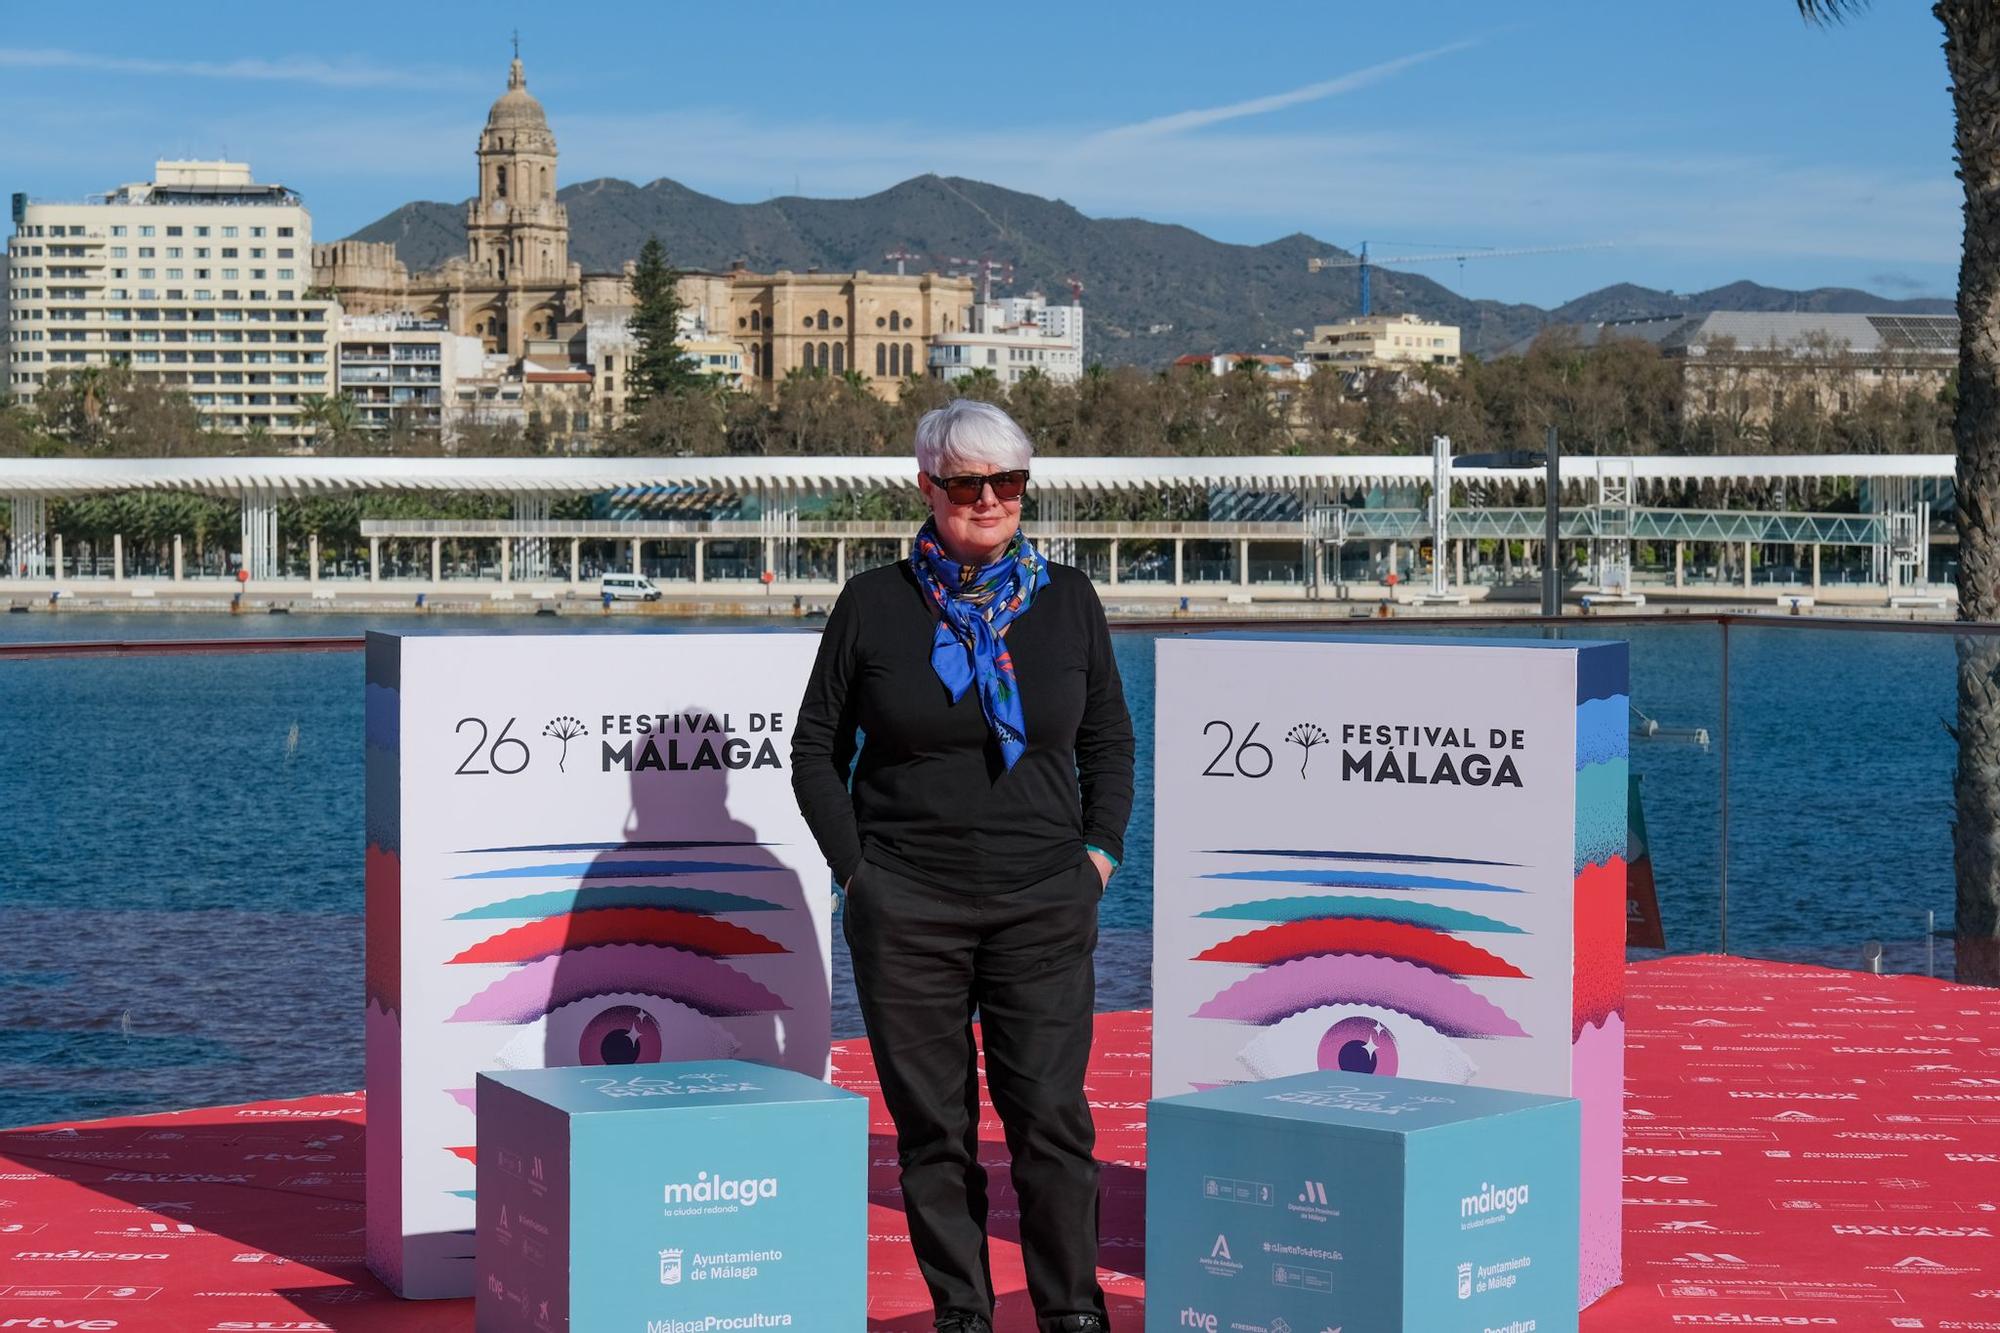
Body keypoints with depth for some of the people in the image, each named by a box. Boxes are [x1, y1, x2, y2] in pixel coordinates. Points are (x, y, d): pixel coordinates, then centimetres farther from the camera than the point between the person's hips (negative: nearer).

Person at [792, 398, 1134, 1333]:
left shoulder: (1067, 601, 7)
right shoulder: (874, 603, 2)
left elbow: (1109, 740, 16)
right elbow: (816, 746, 8)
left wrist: (1100, 853, 5)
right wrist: (854, 868, 0)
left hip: (1044, 906, 1)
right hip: (906, 908, -1)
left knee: (1052, 1114, -4)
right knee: (933, 1125, 3)